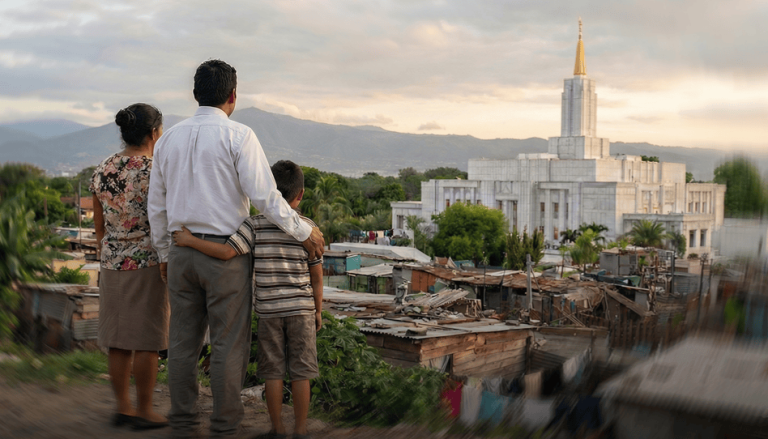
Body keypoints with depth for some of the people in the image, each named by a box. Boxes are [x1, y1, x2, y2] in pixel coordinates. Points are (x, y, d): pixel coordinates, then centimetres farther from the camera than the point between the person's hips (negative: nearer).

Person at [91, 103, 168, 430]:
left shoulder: (102, 170, 6)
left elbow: (100, 226, 11)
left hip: (113, 264, 7)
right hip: (148, 263, -6)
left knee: (119, 340, 11)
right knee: (147, 341, 2)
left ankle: (122, 407, 20)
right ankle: (144, 411, 9)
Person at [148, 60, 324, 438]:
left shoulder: (169, 138, 9)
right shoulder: (238, 136, -8)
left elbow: (156, 205, 14)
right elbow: (264, 195, -15)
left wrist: (164, 253, 24)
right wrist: (304, 232, -4)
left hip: (181, 253, 5)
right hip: (225, 252, -5)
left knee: (183, 341, 11)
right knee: (228, 343, 3)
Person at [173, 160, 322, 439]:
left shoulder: (255, 225, -6)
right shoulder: (308, 228, -1)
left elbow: (226, 252, -17)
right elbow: (316, 276, 2)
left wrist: (191, 241, -6)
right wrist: (318, 311, 12)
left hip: (268, 309, 0)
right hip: (301, 308, 0)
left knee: (273, 371, 9)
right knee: (300, 372, 8)